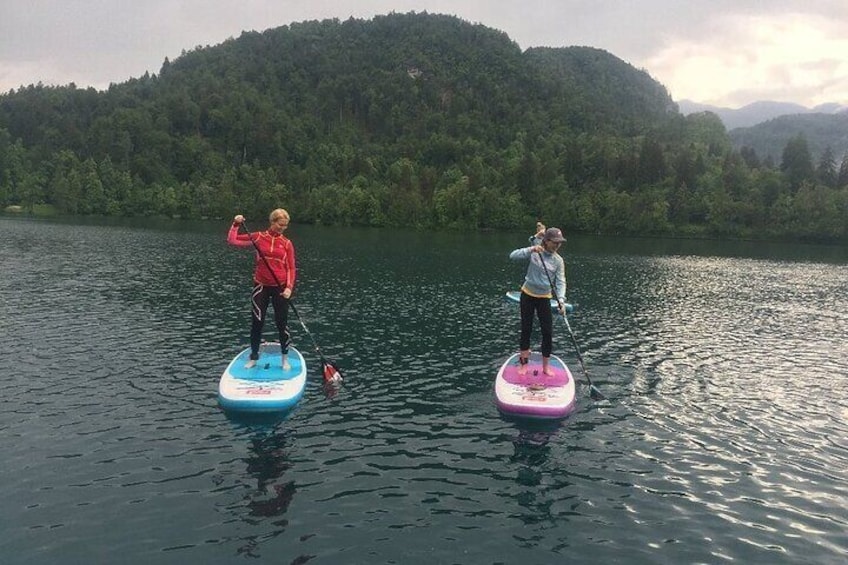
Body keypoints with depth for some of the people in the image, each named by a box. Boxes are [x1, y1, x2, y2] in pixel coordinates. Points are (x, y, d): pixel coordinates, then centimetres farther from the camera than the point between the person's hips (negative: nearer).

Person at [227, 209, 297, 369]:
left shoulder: (287, 243, 0)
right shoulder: (258, 237, 0)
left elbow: (291, 268, -1)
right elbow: (232, 240, 2)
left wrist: (289, 287, -13)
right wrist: (236, 224, -11)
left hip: (280, 288, 0)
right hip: (261, 286, 0)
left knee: (282, 324, 6)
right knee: (257, 323, 5)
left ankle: (285, 359, 20)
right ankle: (253, 358, 22)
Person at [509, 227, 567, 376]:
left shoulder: (558, 261, -5)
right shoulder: (534, 252, -8)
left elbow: (560, 282, -11)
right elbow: (513, 256, -19)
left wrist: (561, 300, -26)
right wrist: (531, 250, -33)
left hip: (544, 299, 1)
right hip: (527, 295, -1)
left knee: (548, 332, -1)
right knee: (526, 330, 7)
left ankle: (546, 366, 15)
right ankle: (523, 364, 22)